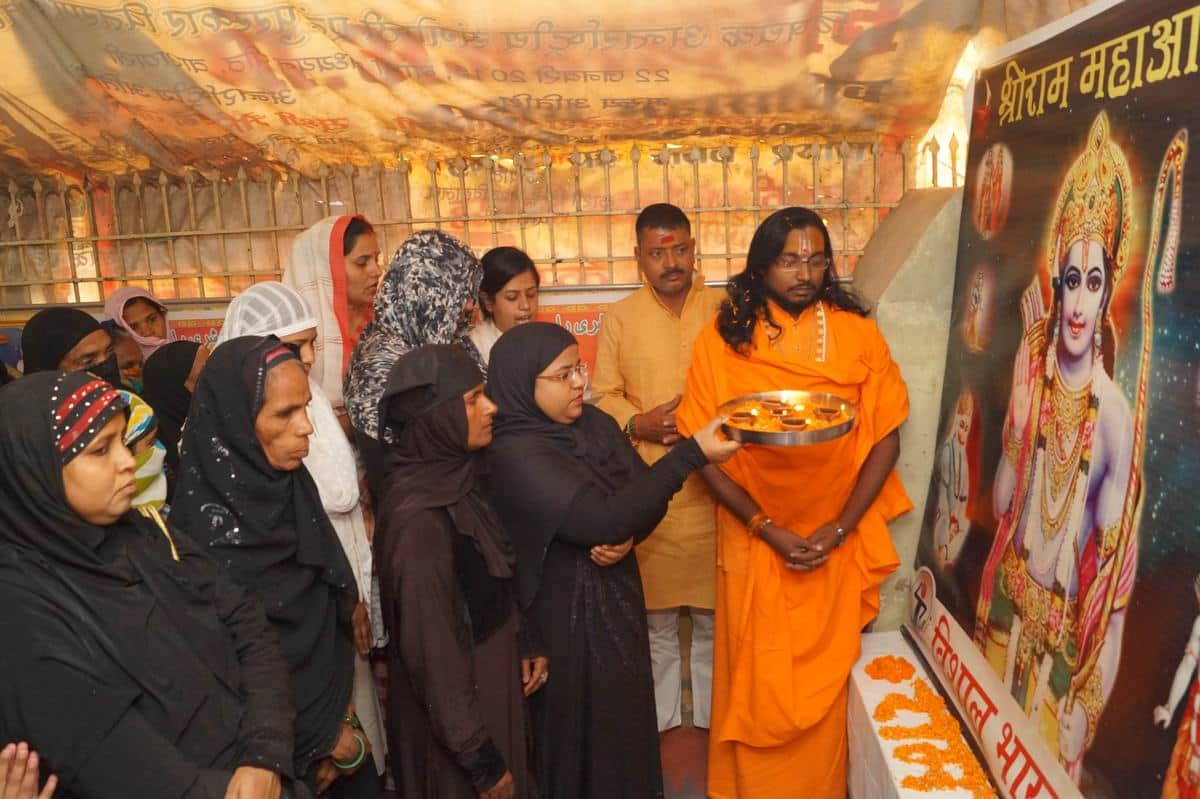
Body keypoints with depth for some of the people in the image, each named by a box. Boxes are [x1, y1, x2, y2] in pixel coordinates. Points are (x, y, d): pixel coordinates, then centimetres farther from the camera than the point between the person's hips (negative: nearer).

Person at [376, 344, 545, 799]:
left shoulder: (453, 479, -3)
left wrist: (520, 647, 3)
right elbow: (432, 651, -24)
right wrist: (483, 761, -17)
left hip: (487, 689, 8)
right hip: (455, 716, -8)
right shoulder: (418, 517, -29)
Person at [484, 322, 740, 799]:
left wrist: (627, 538, -19)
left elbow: (645, 499, 4)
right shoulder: (513, 456, -23)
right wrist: (692, 454, -30)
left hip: (618, 600, 7)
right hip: (562, 617, -6)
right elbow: (603, 518, -30)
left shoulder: (595, 424, 0)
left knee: (623, 721, 21)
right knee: (578, 734, 12)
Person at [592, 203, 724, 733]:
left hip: (713, 486, 1)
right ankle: (660, 715, 33)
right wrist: (639, 423, -16)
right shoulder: (619, 318, 3)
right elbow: (604, 396, 3)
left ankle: (713, 713, 35)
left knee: (713, 611, 13)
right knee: (655, 613, 12)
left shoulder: (723, 311, 3)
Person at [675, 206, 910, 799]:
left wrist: (838, 530, -11)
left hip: (836, 544, 1)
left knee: (824, 681, 15)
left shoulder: (858, 334, -5)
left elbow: (885, 440, -4)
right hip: (753, 539, -1)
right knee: (755, 679, 13)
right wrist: (767, 528, -14)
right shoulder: (721, 340, -9)